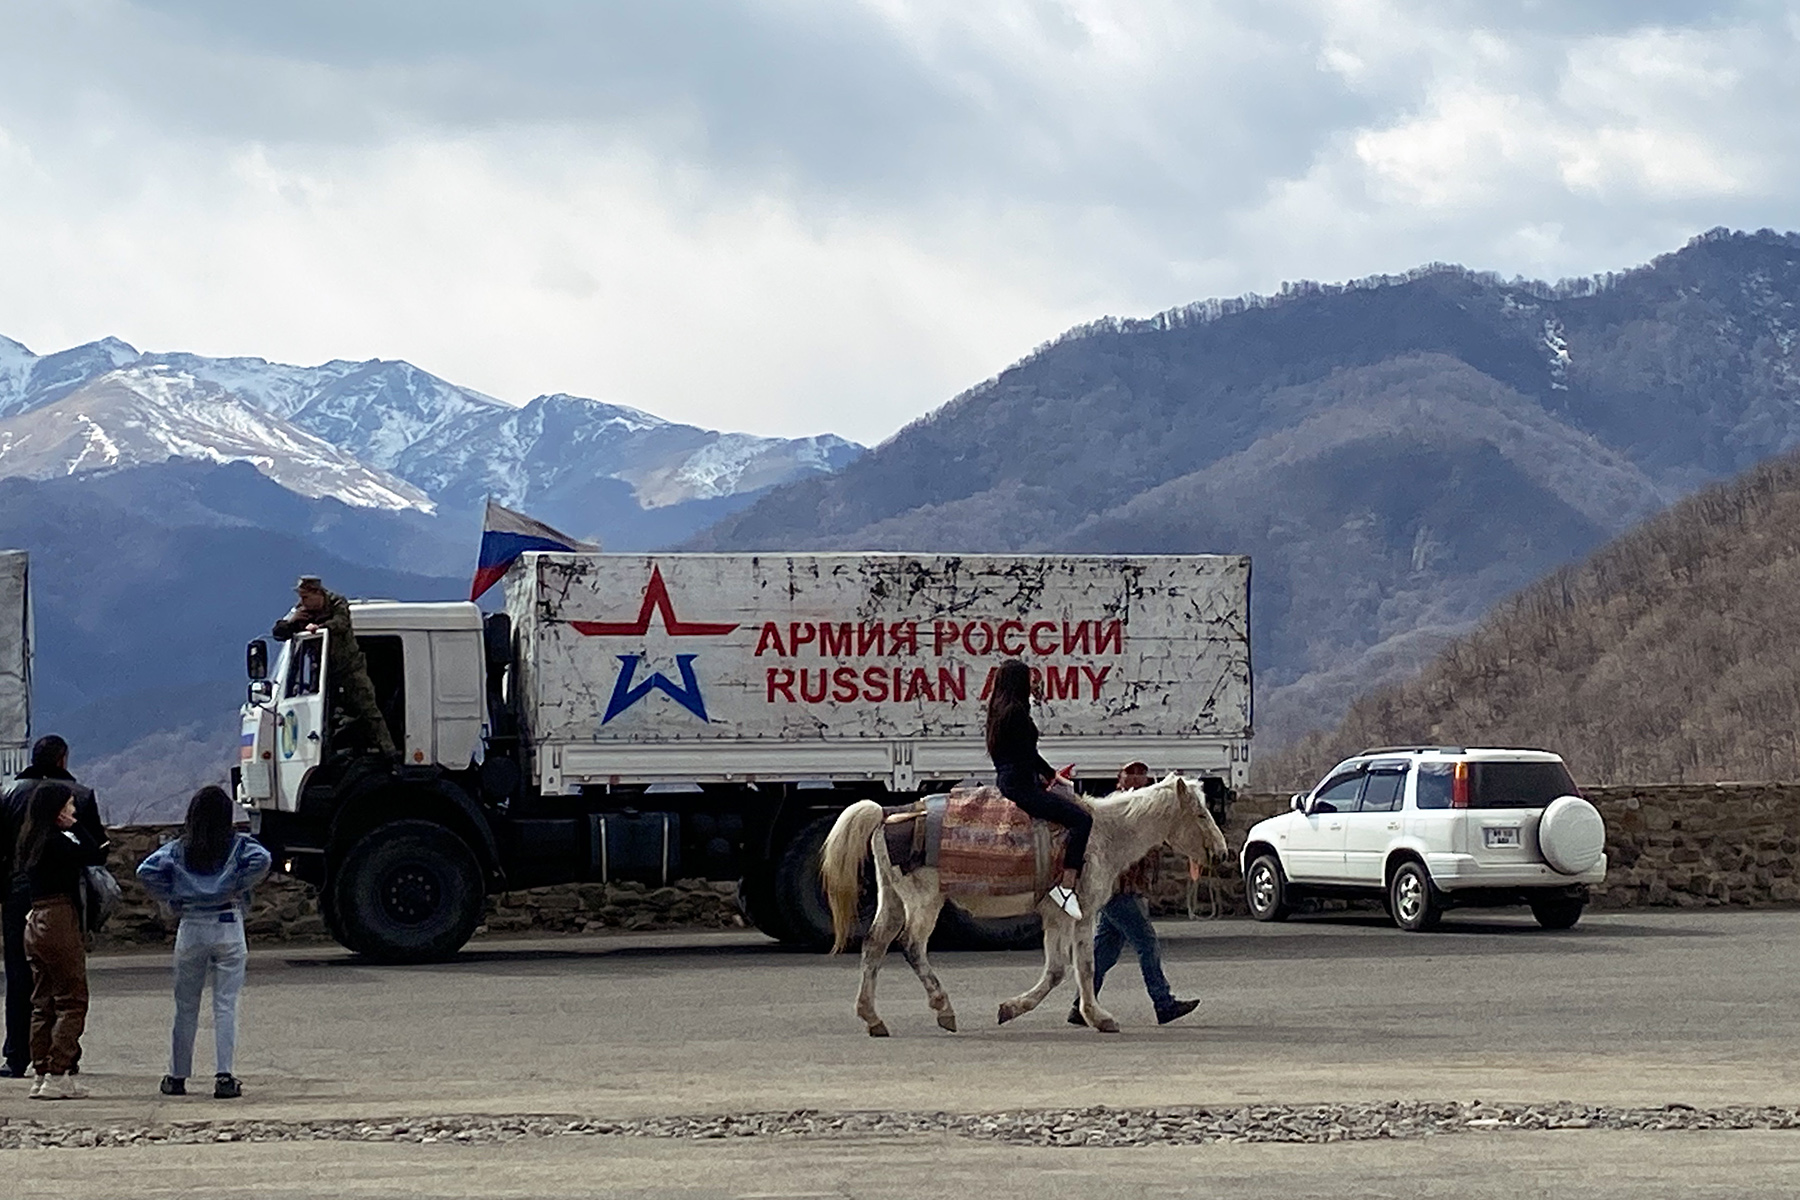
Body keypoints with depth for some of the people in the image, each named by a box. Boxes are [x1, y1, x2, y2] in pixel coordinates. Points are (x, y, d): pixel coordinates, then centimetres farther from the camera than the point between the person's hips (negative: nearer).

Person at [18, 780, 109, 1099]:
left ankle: (43, 1075, 12)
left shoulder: (33, 842, 13)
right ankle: (57, 1076, -9)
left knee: (43, 1003, 12)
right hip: (59, 921, -9)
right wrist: (75, 827, -7)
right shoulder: (56, 842, -14)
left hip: (35, 924, 9)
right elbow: (94, 857, -11)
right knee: (72, 1001, -4)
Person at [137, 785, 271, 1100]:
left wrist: (172, 897, 2)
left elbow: (147, 871, -8)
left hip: (190, 929, 2)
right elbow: (261, 860, -19)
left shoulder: (178, 849, 3)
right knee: (226, 1005, -1)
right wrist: (239, 888, -7)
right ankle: (223, 1076, -9)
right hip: (228, 927, -2)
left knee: (185, 1006, 11)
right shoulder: (238, 844, -1)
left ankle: (177, 1076, 17)